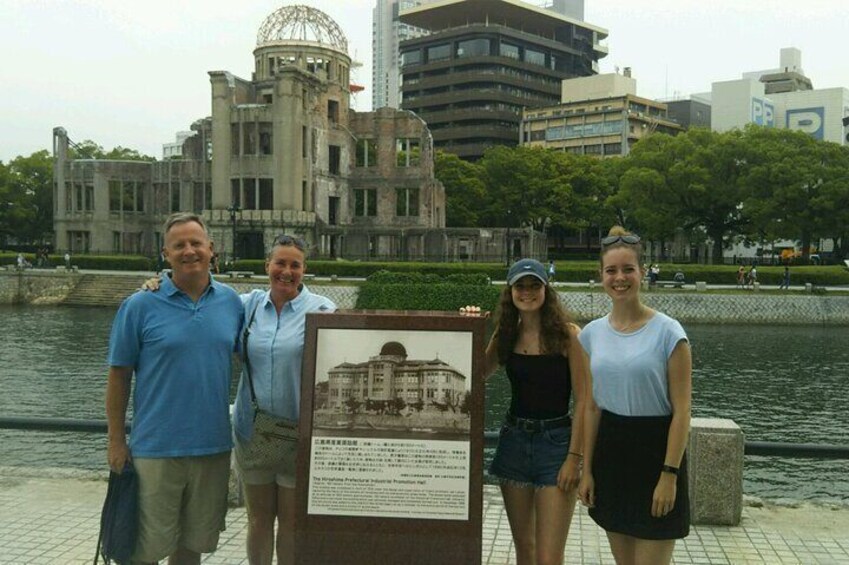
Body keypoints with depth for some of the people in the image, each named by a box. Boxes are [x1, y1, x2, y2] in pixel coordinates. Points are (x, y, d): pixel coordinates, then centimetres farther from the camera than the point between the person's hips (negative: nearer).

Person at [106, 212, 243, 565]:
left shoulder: (231, 302, 4)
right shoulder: (140, 306, -5)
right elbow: (119, 376, -2)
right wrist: (116, 441, -4)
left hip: (213, 446, 3)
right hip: (156, 448, -3)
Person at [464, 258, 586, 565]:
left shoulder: (567, 334, -8)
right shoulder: (506, 335, 7)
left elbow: (582, 400, -9)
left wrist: (574, 456, -13)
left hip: (556, 440, -5)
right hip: (514, 439, 5)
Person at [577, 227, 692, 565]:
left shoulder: (668, 333, -10)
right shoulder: (592, 334, 4)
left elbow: (681, 412, -10)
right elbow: (591, 408, 7)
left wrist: (669, 474, -15)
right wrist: (587, 470, 5)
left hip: (655, 451, -5)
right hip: (610, 451, 5)